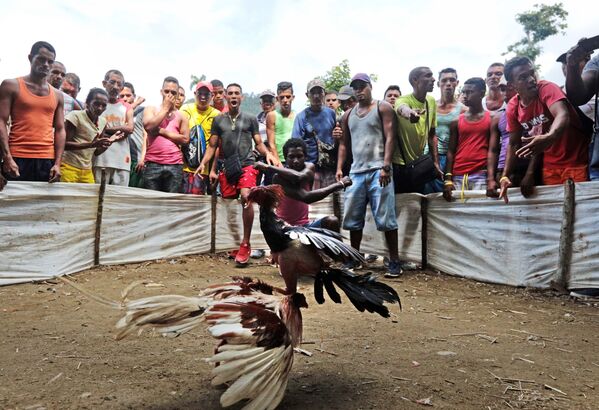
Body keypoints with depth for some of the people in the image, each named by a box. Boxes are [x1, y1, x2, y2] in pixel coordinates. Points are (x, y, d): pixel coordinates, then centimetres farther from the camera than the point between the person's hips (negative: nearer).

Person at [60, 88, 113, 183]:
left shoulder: (103, 121, 10)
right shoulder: (75, 116, -9)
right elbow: (64, 144, -14)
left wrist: (107, 144, -5)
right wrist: (91, 144, -24)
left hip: (87, 170, 6)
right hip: (69, 167, -6)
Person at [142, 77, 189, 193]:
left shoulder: (181, 115, 12)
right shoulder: (151, 109, 12)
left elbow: (185, 139, 1)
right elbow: (148, 126, -9)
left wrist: (163, 131, -5)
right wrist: (165, 108, -1)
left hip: (175, 165, 1)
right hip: (152, 164, 0)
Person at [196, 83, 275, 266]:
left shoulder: (250, 119, 10)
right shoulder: (218, 120, 14)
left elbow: (259, 143, 11)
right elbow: (212, 146, 13)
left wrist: (267, 153, -10)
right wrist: (203, 163, -2)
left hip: (247, 164, -3)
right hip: (228, 167, 3)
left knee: (245, 196, -26)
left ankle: (245, 244, -17)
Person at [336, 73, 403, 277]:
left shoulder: (383, 108, 4)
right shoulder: (348, 115, 19)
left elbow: (389, 138, -5)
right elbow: (344, 143, 20)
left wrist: (386, 166, -16)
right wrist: (339, 168, 7)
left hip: (378, 171, -5)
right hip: (356, 172, 5)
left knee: (385, 218, -6)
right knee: (353, 219, 8)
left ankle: (394, 262, 3)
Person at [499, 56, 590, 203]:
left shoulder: (546, 88, -17)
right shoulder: (512, 107, -3)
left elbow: (563, 116, -35)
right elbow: (513, 144, 5)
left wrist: (549, 138, -57)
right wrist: (505, 176, -6)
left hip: (576, 161, -4)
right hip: (549, 166, 4)